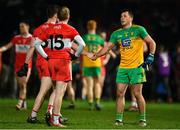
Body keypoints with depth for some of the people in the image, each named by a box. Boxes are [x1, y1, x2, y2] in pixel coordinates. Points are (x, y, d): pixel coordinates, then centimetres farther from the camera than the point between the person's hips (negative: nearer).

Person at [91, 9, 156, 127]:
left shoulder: (138, 30, 0)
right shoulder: (116, 33, 12)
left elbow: (152, 43, 2)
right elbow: (107, 48, 11)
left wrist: (151, 56, -11)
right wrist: (95, 56, -2)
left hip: (137, 67, -4)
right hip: (123, 68, 4)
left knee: (137, 93, -5)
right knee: (120, 93, -2)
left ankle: (143, 119, 7)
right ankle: (119, 119, 3)